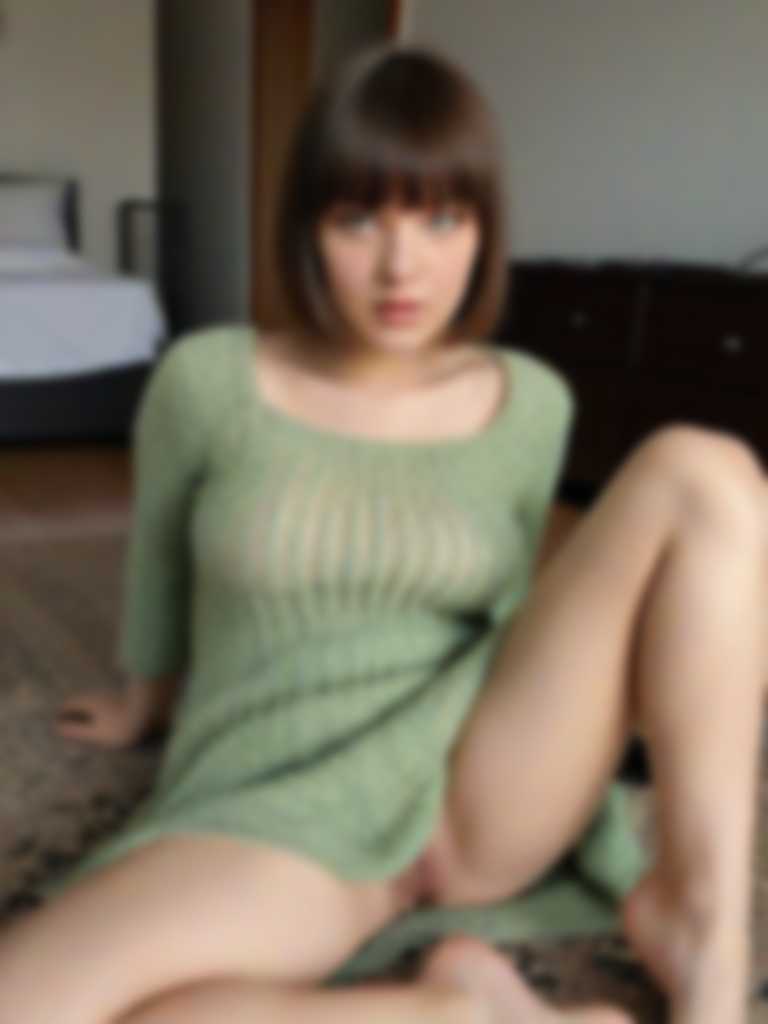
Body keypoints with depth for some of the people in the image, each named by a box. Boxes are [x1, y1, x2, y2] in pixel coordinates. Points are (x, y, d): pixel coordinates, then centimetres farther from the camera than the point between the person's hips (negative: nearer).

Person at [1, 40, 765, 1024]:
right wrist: (145, 704, 30)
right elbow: (160, 565, 14)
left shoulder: (529, 405, 3)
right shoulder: (208, 380, -3)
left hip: (484, 785, 3)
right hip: (277, 809, -1)